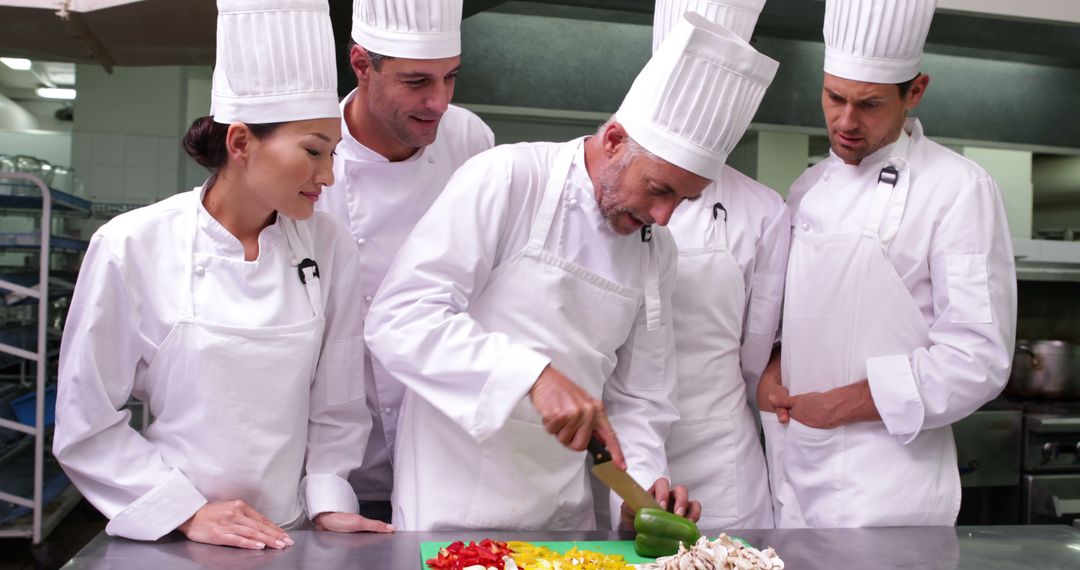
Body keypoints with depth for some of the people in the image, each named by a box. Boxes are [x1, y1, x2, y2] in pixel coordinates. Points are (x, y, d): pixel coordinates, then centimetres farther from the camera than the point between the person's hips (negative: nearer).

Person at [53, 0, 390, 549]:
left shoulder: (327, 243, -5)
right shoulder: (133, 246, -12)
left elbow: (336, 403, 3)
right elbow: (86, 424, -7)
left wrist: (327, 500, -4)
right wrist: (188, 511, -11)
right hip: (165, 541, -2)